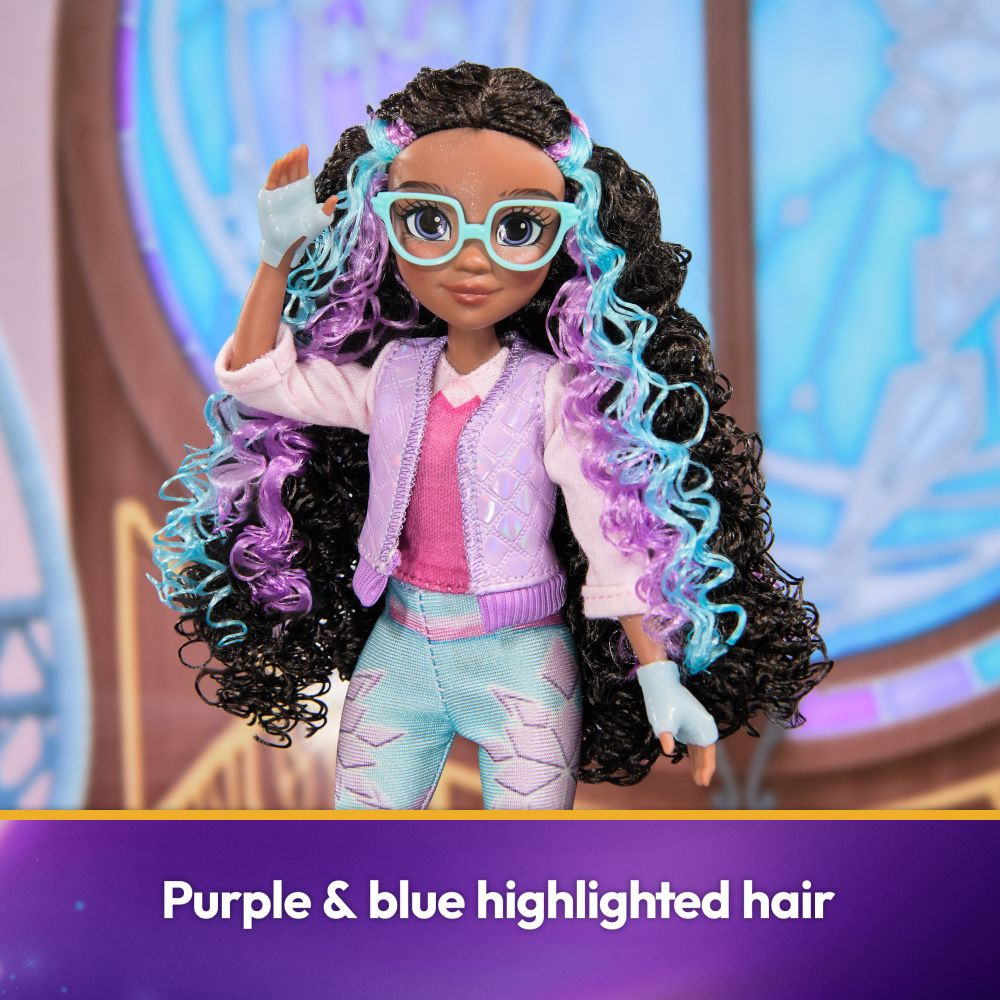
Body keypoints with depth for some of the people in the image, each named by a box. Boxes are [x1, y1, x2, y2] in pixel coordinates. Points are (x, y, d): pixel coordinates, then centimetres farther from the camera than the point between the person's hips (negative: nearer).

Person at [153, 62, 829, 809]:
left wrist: (659, 677, -18)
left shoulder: (556, 395, -12)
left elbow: (617, 545, -13)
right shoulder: (392, 378, 1)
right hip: (400, 654, 4)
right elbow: (257, 377, 6)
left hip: (519, 664, -4)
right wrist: (278, 258, -2)